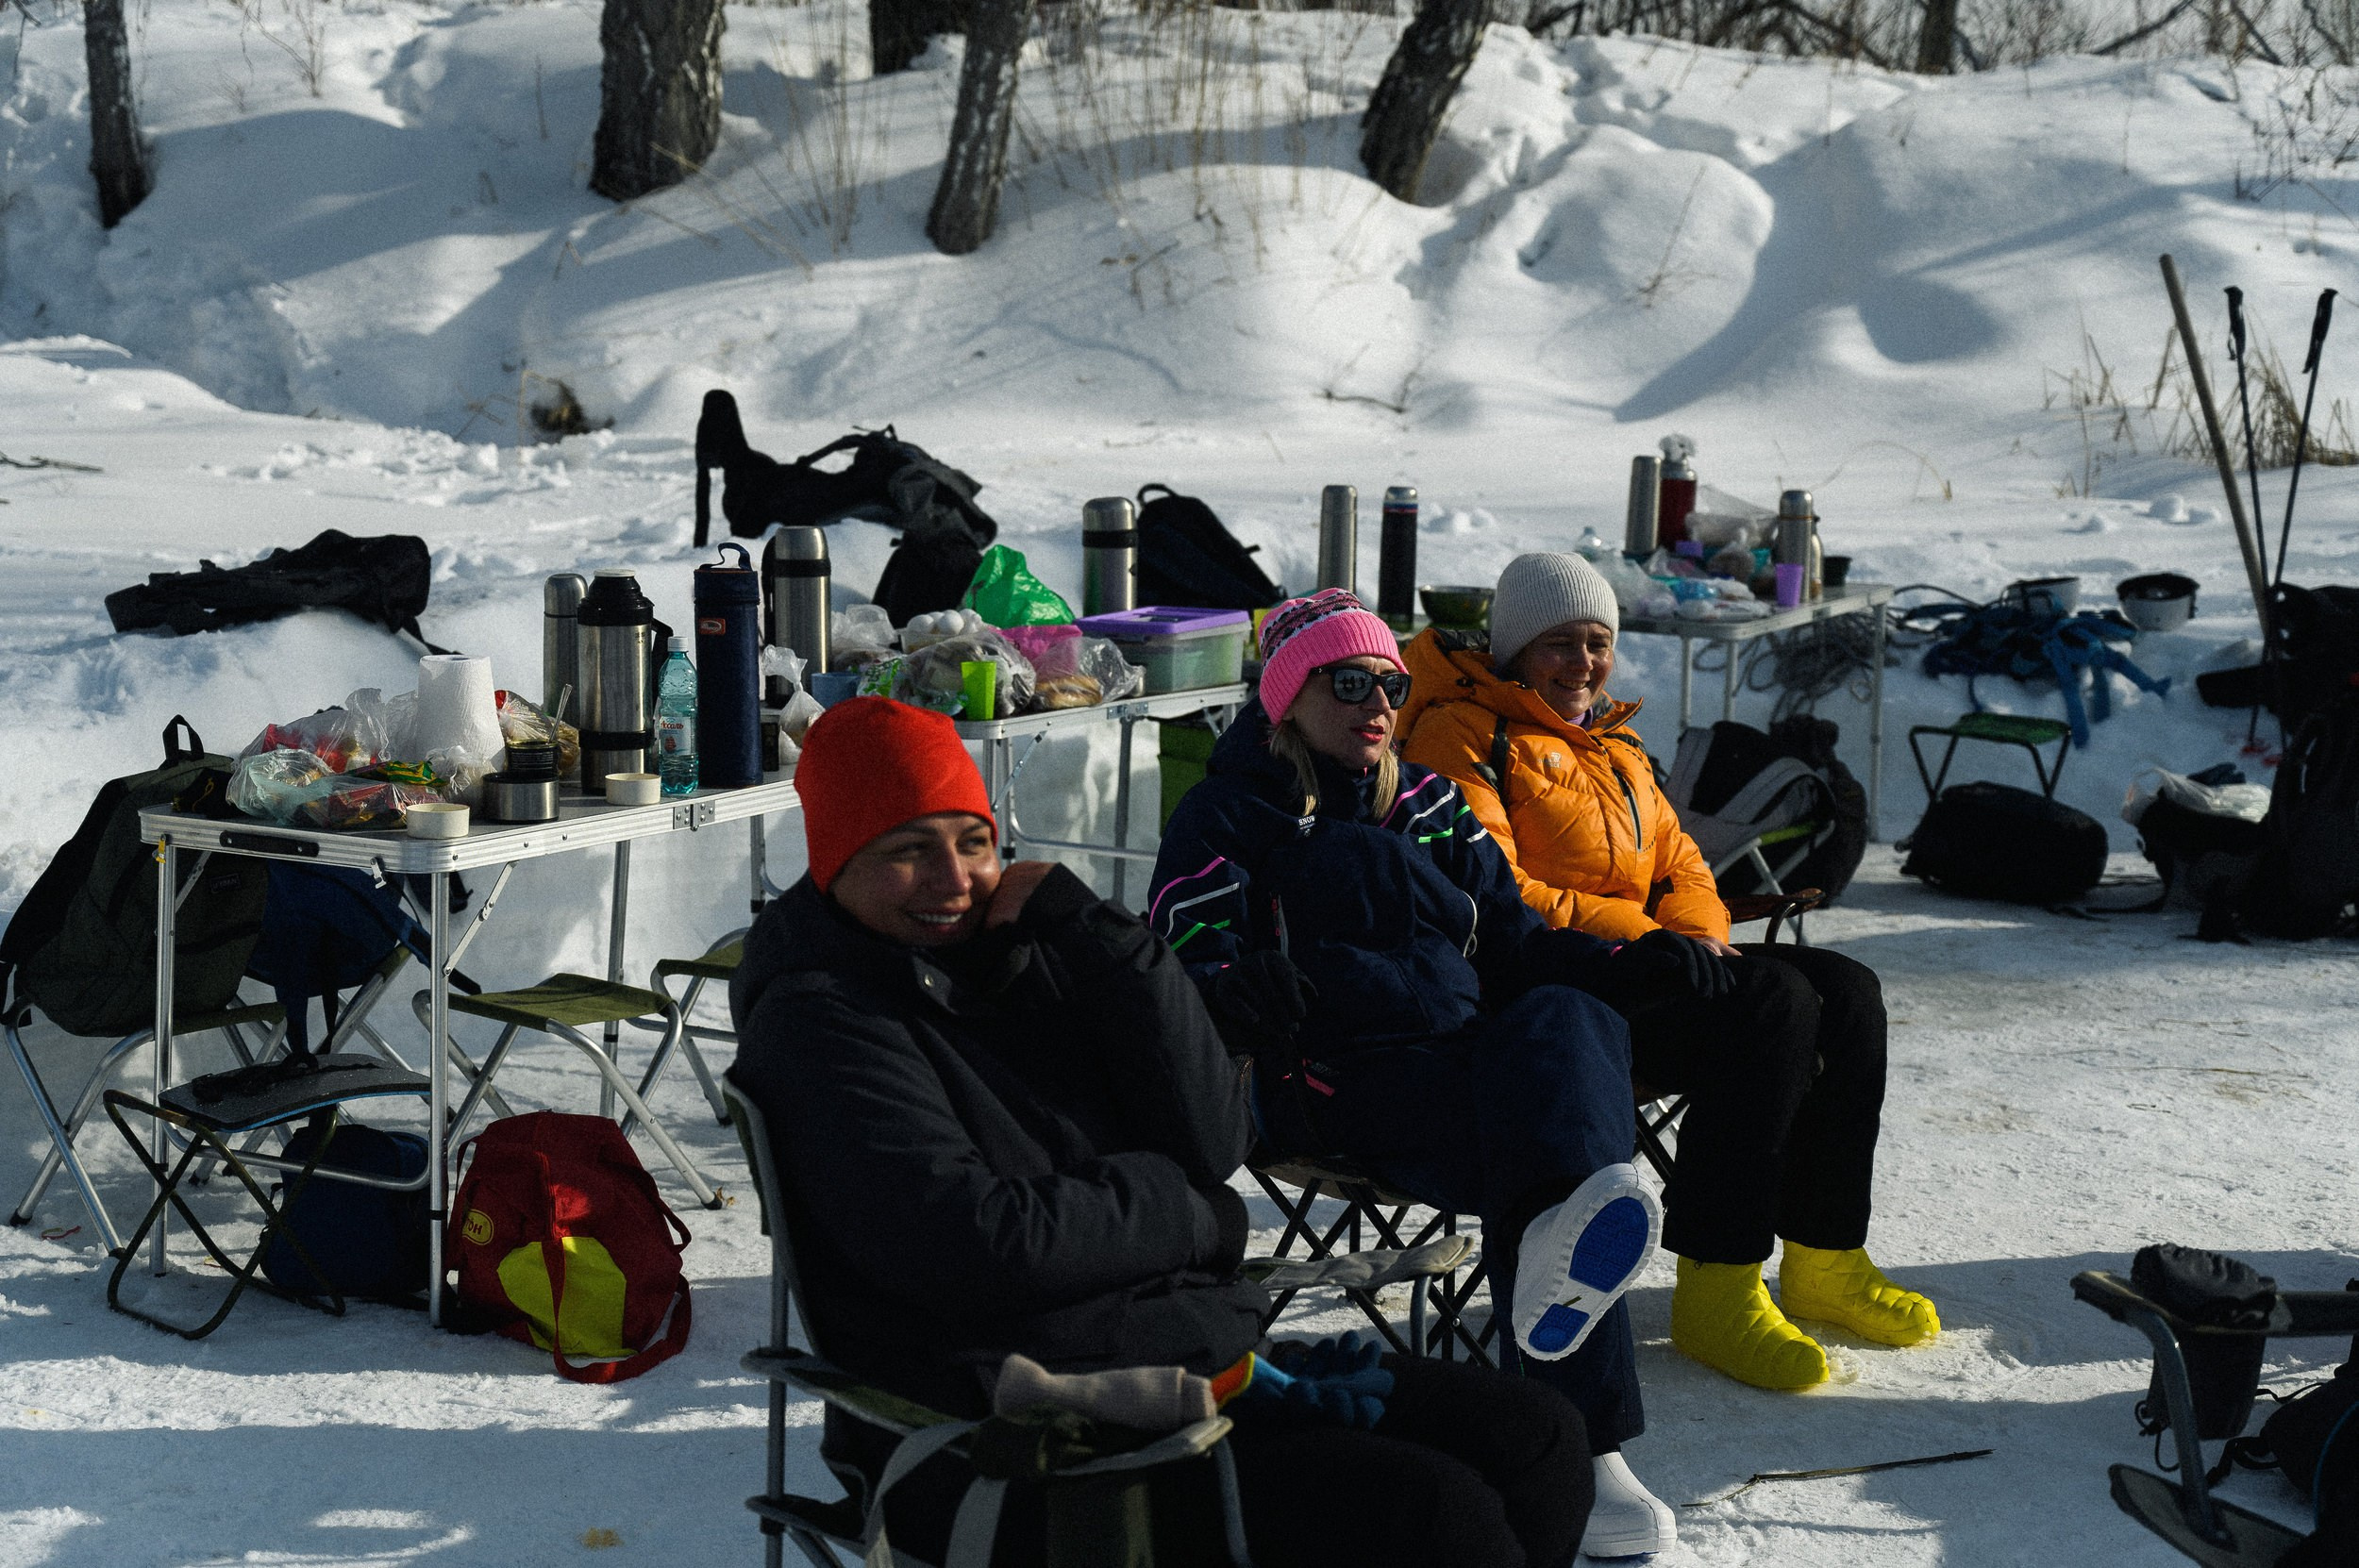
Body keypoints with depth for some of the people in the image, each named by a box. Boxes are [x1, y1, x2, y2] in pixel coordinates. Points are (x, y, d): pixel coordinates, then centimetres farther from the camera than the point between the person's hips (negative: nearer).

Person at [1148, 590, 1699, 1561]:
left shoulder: (1428, 805, 26)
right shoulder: (1227, 820, 9)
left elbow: (1514, 941, 24)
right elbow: (1190, 980, -2)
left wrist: (1633, 964, 7)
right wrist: (1238, 999, -25)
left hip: (1466, 1053, 5)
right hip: (1332, 1085, -5)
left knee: (1566, 1020, -31)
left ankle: (1563, 1231, -50)